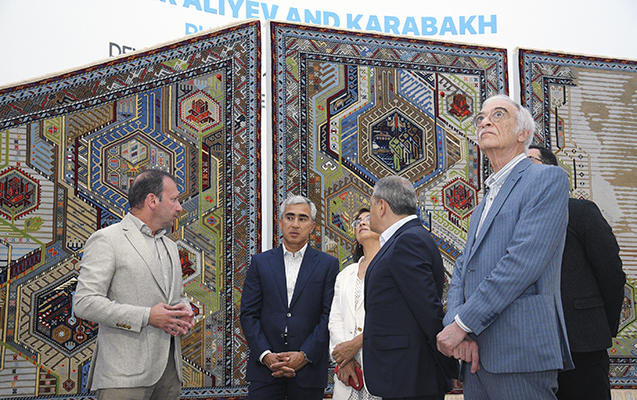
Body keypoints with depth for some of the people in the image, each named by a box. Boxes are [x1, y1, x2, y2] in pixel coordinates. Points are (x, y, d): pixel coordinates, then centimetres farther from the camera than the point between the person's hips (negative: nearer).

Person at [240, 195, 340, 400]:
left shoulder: (328, 265, 6)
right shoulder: (260, 262, 10)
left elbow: (329, 316, -1)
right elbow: (248, 314, 4)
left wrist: (305, 355, -11)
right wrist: (265, 355, -8)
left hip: (309, 368, -1)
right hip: (265, 367, 1)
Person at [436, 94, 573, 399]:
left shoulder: (547, 179, -3)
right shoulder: (485, 203, 24)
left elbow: (524, 260, -15)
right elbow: (462, 270, 14)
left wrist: (464, 323, -15)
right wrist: (455, 324, -6)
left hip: (519, 352, -8)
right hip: (477, 353, 8)